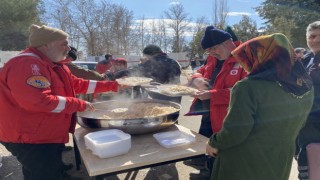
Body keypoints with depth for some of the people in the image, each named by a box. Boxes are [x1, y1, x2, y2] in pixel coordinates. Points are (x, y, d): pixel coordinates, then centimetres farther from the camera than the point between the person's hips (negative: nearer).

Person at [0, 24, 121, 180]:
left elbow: (78, 84, 11)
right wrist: (80, 105, -24)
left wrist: (111, 86, 5)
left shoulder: (54, 65, 11)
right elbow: (39, 100, -34)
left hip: (48, 135, 10)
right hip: (29, 139, -10)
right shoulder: (27, 64, -23)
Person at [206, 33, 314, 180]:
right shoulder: (306, 87, -3)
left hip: (243, 166, -6)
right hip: (280, 164, 6)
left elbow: (234, 131, -24)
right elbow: (296, 125, 9)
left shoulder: (248, 87, -26)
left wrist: (214, 143, -6)